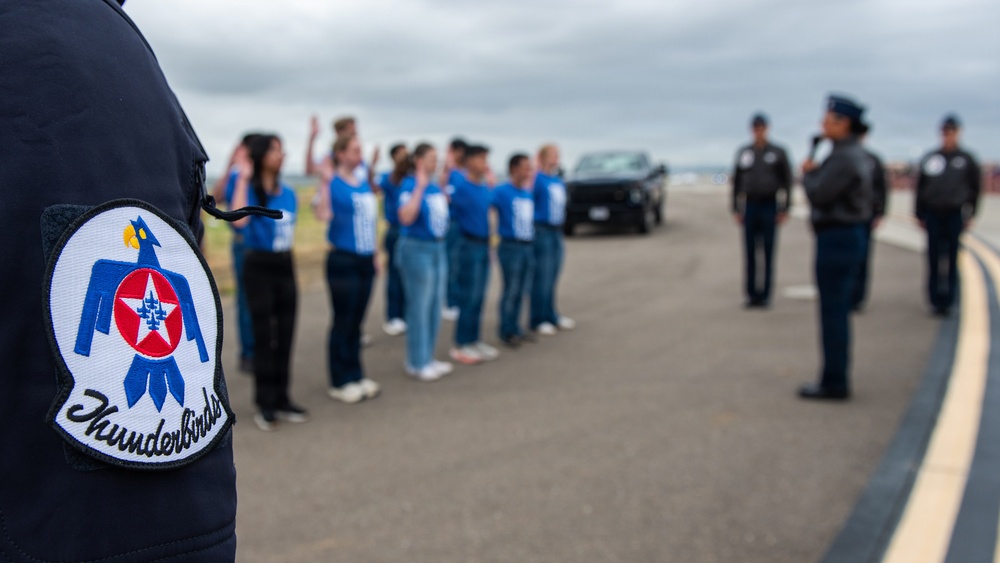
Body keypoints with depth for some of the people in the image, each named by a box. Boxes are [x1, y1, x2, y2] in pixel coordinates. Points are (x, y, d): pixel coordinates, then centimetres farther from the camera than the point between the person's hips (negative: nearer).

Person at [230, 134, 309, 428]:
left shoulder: (287, 193, 8)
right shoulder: (251, 190, -11)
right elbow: (239, 220, -32)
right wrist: (243, 179, -26)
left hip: (285, 265, 6)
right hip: (259, 266, -6)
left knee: (285, 335, 9)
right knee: (264, 336, -1)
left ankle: (281, 399, 20)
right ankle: (265, 404, 10)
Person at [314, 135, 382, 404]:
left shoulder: (364, 185, 11)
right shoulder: (333, 184, -9)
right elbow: (322, 214, -27)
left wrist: (375, 253, 18)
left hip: (365, 261, 6)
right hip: (342, 261, -6)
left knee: (356, 321, 14)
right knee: (343, 322, 1)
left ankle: (355, 376, 23)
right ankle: (339, 383, 11)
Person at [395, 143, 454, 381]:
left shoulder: (434, 186, 8)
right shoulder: (409, 185, -14)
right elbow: (406, 217, -29)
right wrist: (419, 186, -27)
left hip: (437, 248, 8)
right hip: (416, 249, -8)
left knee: (435, 306, 14)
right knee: (419, 307, 0)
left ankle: (428, 358, 25)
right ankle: (417, 363, 11)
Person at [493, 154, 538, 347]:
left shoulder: (528, 193, 10)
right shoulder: (502, 191, -11)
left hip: (527, 247, 7)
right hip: (510, 247, -7)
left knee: (521, 291, 12)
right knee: (511, 291, -1)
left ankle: (516, 328, 23)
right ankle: (507, 332, 10)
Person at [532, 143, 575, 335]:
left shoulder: (558, 180, 14)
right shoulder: (536, 178, -10)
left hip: (556, 231, 8)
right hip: (541, 231, -8)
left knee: (552, 278, 14)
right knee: (541, 278, -4)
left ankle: (550, 315, 25)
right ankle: (538, 320, 4)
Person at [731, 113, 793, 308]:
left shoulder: (778, 152, 1)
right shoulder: (743, 153, 7)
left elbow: (787, 181, 1)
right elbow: (737, 182, 10)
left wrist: (785, 209, -5)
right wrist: (736, 209, 5)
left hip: (770, 206, -2)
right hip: (750, 206, 2)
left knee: (768, 252, -1)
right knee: (750, 252, 2)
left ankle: (765, 294, 5)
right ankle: (752, 294, 9)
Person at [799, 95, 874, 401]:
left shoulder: (844, 157, -17)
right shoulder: (856, 154, 15)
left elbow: (819, 195, -22)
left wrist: (809, 173, -3)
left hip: (836, 239, -10)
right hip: (850, 235, 10)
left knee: (833, 311, -5)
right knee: (837, 311, 14)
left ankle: (834, 382, 1)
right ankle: (837, 378, 21)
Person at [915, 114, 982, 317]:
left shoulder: (967, 159, 4)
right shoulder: (929, 158, 4)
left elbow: (975, 188, 7)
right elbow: (920, 189, 8)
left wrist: (970, 214, 1)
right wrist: (920, 215, 6)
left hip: (955, 215, -1)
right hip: (933, 214, 1)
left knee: (952, 260, 2)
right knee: (934, 259, 2)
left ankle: (947, 300, 9)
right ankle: (936, 299, 9)